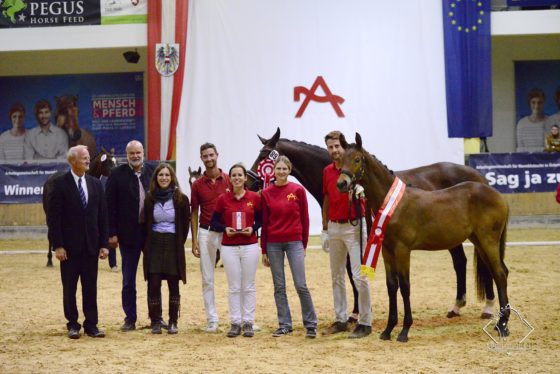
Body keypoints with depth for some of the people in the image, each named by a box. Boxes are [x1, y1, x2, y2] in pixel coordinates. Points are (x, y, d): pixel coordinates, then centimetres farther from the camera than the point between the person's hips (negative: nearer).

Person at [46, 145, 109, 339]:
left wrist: (103, 244, 3)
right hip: (69, 246, -3)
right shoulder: (60, 184, -5)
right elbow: (53, 217, -7)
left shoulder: (95, 184, 8)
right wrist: (57, 245, -12)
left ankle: (91, 325, 10)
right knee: (69, 288, 5)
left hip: (91, 245, 3)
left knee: (90, 287, 5)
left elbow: (102, 216, 9)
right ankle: (73, 325, 13)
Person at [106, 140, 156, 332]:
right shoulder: (117, 175, -4)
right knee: (128, 280, 6)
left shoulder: (153, 171, 2)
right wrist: (112, 233, -9)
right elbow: (110, 206, -5)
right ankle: (130, 319, 15)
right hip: (129, 233, -2)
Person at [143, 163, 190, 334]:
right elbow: (146, 224, 10)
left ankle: (173, 322, 10)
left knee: (174, 285, 2)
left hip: (173, 246, -1)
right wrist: (147, 246, 5)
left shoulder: (180, 199, -2)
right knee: (153, 285, -1)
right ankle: (155, 321, 6)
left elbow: (185, 224, 5)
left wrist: (179, 244, 3)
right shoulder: (150, 198, 3)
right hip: (154, 245, 1)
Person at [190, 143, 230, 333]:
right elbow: (194, 213, 7)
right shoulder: (197, 185, 5)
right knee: (207, 279, 4)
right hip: (206, 232, 1)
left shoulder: (229, 180, 2)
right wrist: (194, 240, 1)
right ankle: (212, 320, 9)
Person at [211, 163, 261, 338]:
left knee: (249, 286, 4)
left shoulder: (255, 197, 0)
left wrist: (253, 228, -10)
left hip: (250, 246, 0)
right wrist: (225, 228, -12)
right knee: (234, 287, 3)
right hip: (229, 247, 0)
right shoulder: (223, 199, 0)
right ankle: (235, 323, 9)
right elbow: (214, 221, 5)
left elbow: (260, 219, 8)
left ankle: (248, 322, 10)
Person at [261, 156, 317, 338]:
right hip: (273, 244, 2)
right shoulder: (266, 193, 2)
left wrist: (304, 245, 3)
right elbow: (264, 222, 6)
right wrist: (264, 250, 7)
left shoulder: (298, 190, -1)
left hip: (294, 242, -2)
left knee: (301, 285, -5)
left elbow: (304, 218, 3)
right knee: (279, 287, 6)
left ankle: (310, 324, 5)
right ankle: (284, 325, 14)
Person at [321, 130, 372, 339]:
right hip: (334, 227, 7)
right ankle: (341, 319, 21)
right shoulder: (327, 171, 9)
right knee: (337, 276, 12)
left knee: (359, 276, -8)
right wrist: (325, 227, 16)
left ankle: (365, 323, -3)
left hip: (353, 225, -7)